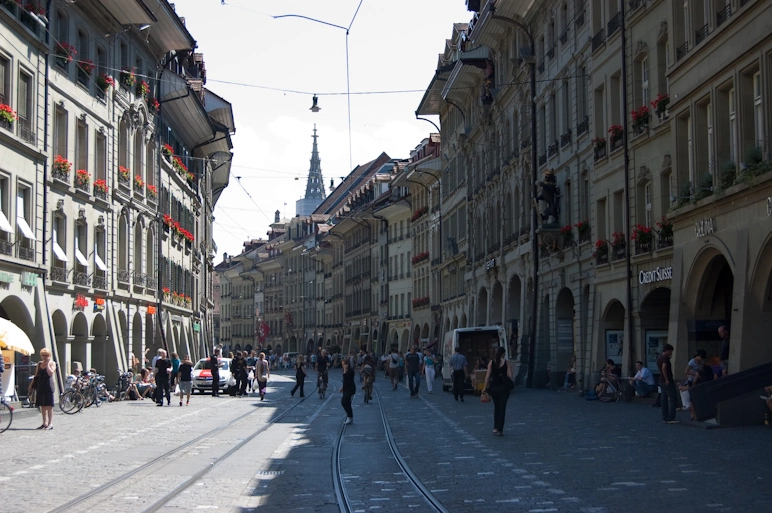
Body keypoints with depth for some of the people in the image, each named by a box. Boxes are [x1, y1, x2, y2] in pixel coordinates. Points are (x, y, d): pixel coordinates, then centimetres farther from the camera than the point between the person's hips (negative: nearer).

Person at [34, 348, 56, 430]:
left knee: (49, 406, -6)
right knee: (42, 406, 9)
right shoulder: (39, 364, 15)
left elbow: (50, 373, -15)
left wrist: (47, 364, -13)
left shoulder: (52, 363, 1)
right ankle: (45, 423, 16)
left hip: (48, 386, -5)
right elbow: (36, 375, 18)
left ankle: (50, 423, -5)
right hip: (40, 386, 5)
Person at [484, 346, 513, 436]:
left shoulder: (491, 362, -1)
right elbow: (510, 376, -9)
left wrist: (486, 387, 2)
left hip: (493, 387, 2)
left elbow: (488, 376, -4)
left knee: (496, 407, 18)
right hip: (504, 387, -2)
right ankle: (500, 430, 3)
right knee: (502, 408, 6)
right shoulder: (506, 363, -5)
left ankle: (495, 427, 11)